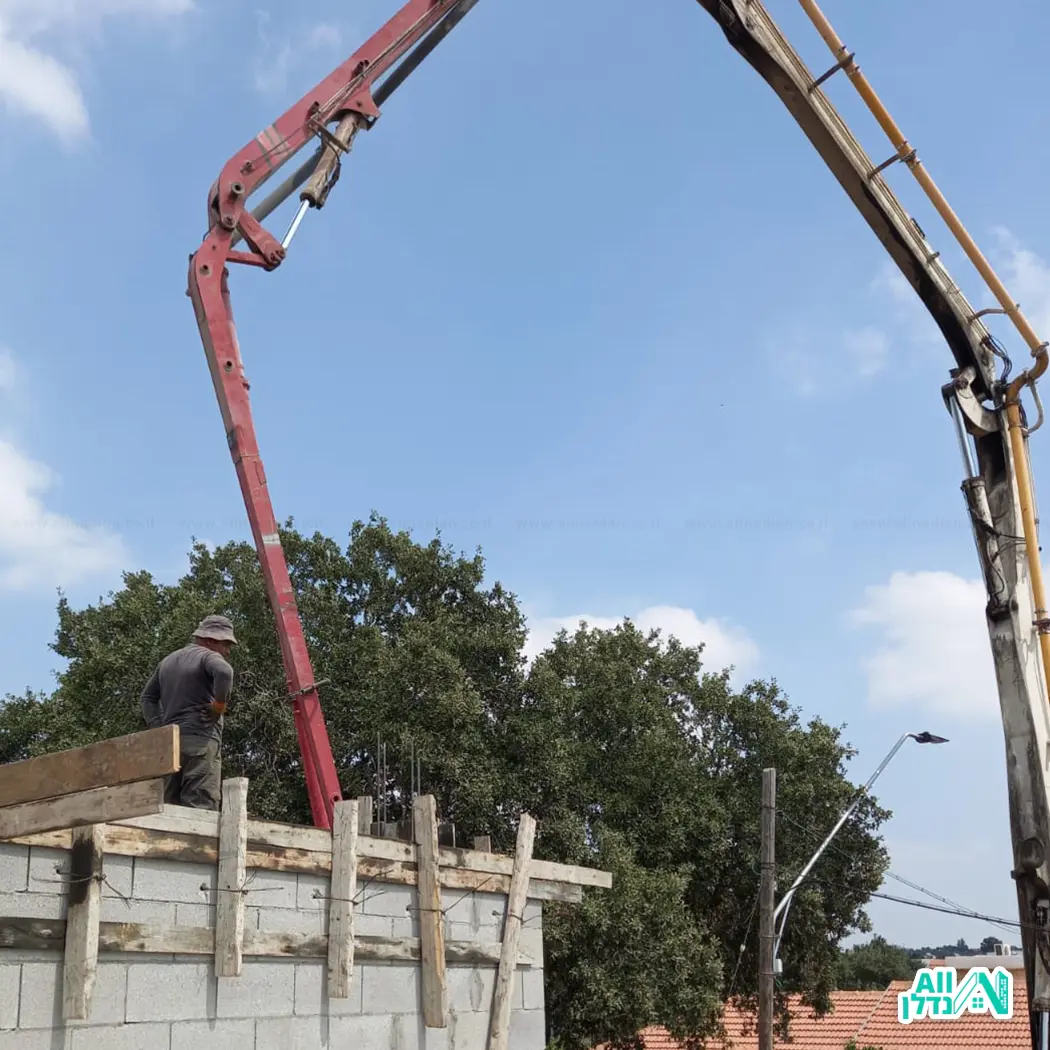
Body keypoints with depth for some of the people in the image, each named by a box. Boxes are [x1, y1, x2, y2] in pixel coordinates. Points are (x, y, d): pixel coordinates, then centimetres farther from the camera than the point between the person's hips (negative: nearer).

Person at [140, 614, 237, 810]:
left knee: (171, 804, 7)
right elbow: (224, 672, -26)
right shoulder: (208, 657, -3)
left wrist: (157, 727, 16)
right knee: (201, 805, -12)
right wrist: (220, 703, -12)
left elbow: (148, 696, 25)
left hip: (170, 740, 7)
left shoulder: (168, 660, 22)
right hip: (201, 739, -7)